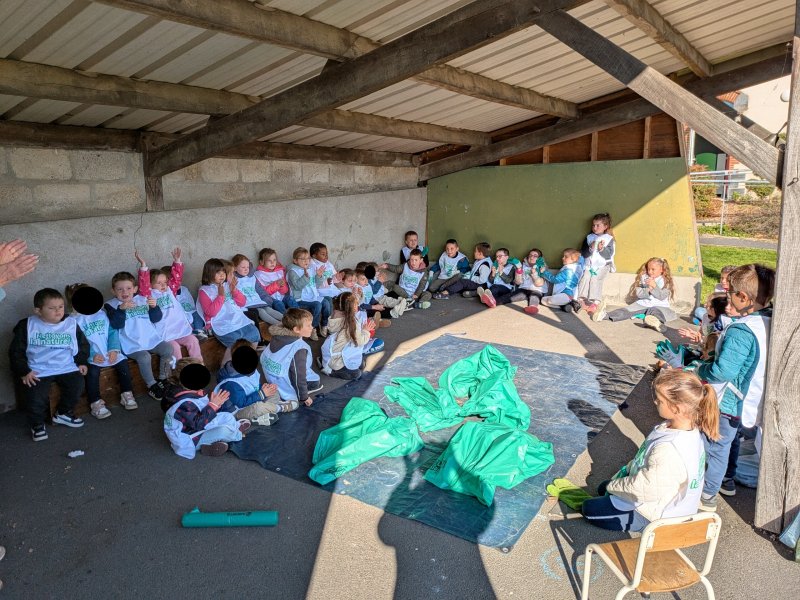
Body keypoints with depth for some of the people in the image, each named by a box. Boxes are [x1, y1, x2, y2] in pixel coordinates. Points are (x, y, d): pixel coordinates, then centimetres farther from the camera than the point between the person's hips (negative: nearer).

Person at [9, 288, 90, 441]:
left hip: (67, 367, 2)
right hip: (38, 371, -2)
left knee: (77, 386, -20)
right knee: (35, 397, -22)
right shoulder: (27, 326, 0)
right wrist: (23, 372, -5)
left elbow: (83, 345, 16)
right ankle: (37, 423, 9)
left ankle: (63, 413, 8)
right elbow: (16, 351, 4)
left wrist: (81, 362, 4)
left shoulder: (71, 324, 4)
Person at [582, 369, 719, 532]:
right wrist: (628, 469, 4)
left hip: (657, 516, -9)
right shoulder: (692, 429, -13)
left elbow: (642, 488, -28)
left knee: (589, 509, 3)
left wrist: (612, 486, -10)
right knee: (603, 488, 24)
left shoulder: (668, 451, -42)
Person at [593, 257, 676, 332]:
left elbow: (662, 296, -8)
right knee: (626, 311, -23)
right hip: (641, 304, 3)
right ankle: (605, 315, -49)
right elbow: (638, 293, 3)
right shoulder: (643, 277, 13)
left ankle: (657, 323, -77)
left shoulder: (666, 281, 5)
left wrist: (654, 286, -21)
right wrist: (647, 290, -16)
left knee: (655, 311, -40)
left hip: (659, 306, -3)